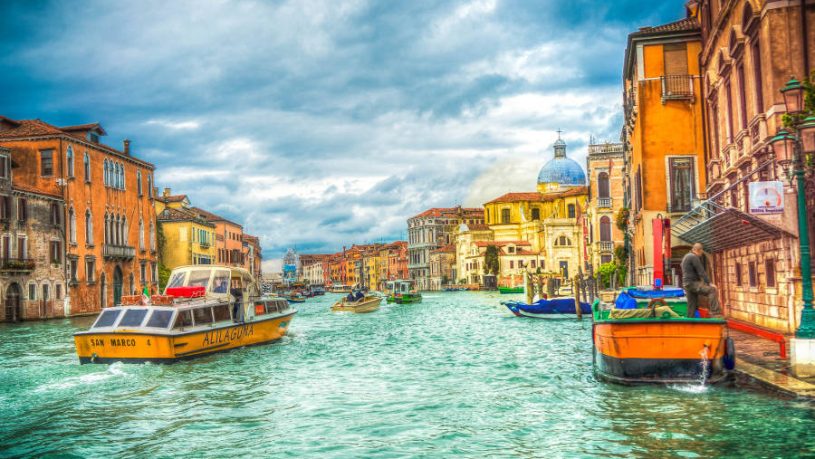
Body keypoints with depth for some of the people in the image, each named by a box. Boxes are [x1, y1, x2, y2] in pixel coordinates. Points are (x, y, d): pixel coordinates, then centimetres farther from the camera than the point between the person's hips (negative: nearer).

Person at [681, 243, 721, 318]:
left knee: (692, 306, 10)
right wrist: (709, 283, -17)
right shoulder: (694, 257, -10)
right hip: (693, 283, -10)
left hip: (687, 284, 10)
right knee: (713, 290, -18)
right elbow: (701, 271, -16)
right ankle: (715, 313, -26)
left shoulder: (686, 257, 22)